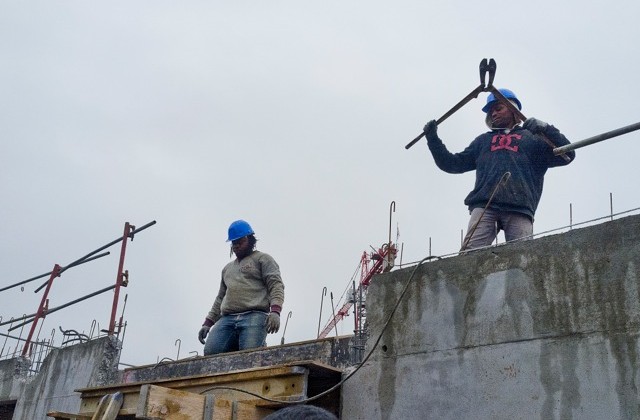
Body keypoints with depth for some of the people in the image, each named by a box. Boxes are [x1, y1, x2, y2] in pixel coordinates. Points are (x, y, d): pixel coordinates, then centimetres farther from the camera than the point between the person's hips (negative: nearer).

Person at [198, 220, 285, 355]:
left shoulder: (262, 259, 13)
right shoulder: (227, 268, 33)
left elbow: (276, 285, -1)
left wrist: (275, 311, -19)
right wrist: (208, 323, 20)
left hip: (255, 316, -5)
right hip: (227, 319, 6)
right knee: (210, 352, -19)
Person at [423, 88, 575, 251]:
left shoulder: (532, 137, 25)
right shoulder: (483, 140, 34)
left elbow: (567, 155, 12)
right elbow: (453, 164, 31)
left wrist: (546, 129, -2)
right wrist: (433, 139, 22)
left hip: (520, 208, -2)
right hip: (484, 206, 2)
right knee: (470, 253, -19)